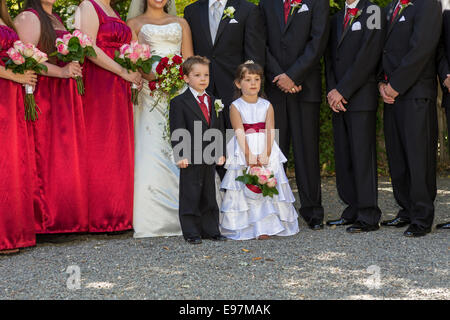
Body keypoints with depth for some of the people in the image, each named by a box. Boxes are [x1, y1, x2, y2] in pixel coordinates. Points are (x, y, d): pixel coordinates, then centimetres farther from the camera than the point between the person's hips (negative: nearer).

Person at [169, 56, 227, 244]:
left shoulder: (214, 102, 13)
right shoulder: (179, 102, -5)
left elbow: (220, 129, 15)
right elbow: (177, 132, -10)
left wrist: (220, 153, 7)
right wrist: (180, 155, -16)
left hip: (210, 158, 5)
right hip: (191, 159, -5)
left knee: (209, 195, 12)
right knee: (190, 196, 0)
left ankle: (210, 230, 21)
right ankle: (191, 232, 8)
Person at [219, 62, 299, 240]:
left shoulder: (266, 106, 6)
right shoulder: (236, 107, -2)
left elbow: (270, 131, -3)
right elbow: (240, 133, -10)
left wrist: (266, 154, -16)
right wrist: (249, 155, -20)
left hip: (265, 152, 2)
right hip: (243, 153, -2)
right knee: (243, 189, -5)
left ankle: (265, 227, 3)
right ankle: (244, 227, 3)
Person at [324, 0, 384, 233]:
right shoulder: (336, 19, 20)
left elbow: (368, 57, -12)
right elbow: (329, 58, 16)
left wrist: (342, 91, -13)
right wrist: (332, 91, 0)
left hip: (361, 97, -7)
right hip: (338, 100, 7)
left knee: (362, 155, -8)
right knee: (343, 158, 7)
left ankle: (368, 216, -5)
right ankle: (353, 211, 14)